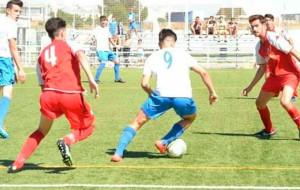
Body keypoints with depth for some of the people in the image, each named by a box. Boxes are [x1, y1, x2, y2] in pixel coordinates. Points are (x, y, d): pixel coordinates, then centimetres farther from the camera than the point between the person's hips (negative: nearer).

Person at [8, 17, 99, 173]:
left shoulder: (42, 55, 25)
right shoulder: (69, 45, 12)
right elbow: (81, 55, -11)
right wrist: (91, 79, -21)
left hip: (48, 95, 4)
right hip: (71, 95, -4)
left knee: (41, 131, 25)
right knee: (87, 127, 18)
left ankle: (18, 163, 12)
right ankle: (66, 141, -14)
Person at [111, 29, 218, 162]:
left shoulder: (153, 57, 20)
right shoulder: (183, 54, 23)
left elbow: (144, 83, 11)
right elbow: (203, 73, 19)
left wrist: (151, 94, 30)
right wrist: (212, 92, 26)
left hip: (161, 95, 0)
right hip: (183, 96, 0)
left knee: (137, 122, 15)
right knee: (190, 118, 32)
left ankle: (118, 153, 0)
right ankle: (164, 142, 16)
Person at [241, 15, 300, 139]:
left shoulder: (273, 38, -19)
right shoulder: (259, 47, 6)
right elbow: (262, 68, 17)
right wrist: (250, 87, 19)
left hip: (290, 74, -8)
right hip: (274, 76, 9)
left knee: (285, 102, -30)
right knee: (260, 103, 12)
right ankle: (269, 130, 33)